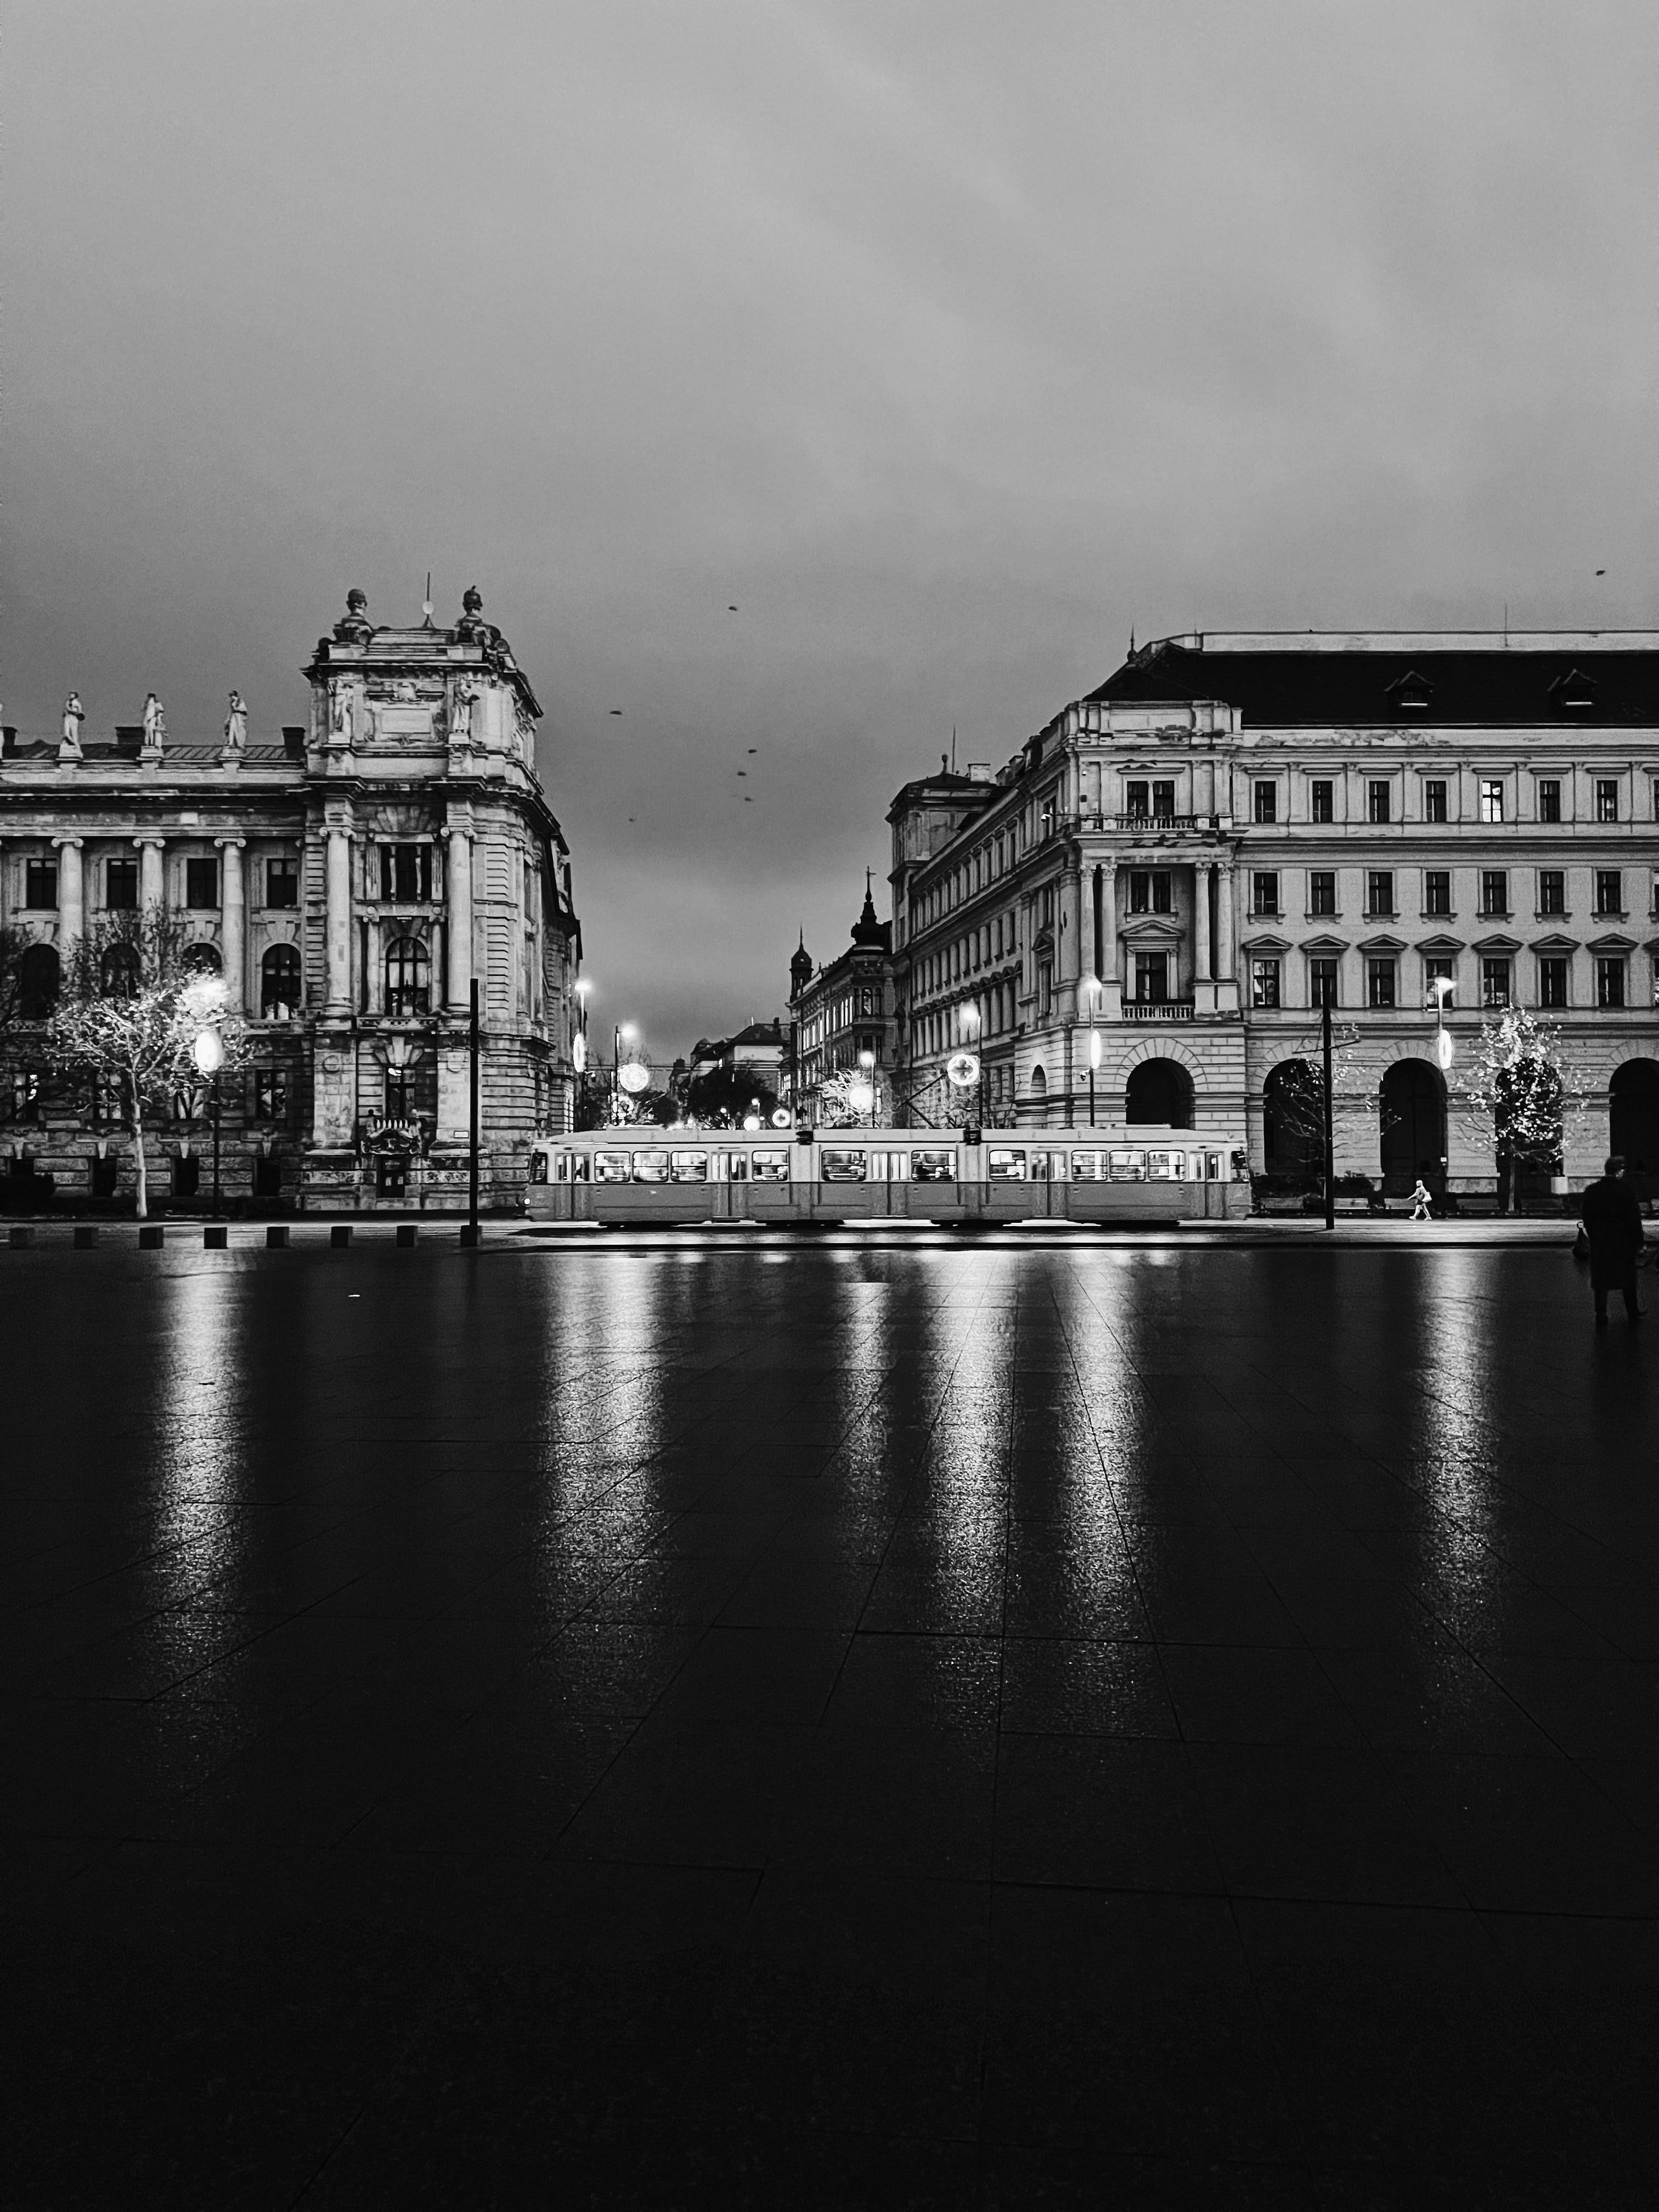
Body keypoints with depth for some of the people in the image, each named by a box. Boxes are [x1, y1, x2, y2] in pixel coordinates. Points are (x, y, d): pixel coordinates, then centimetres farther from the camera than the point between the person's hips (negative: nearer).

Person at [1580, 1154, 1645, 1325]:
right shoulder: (1626, 1190, -12)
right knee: (1628, 1277, 14)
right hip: (1623, 1240, -2)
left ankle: (1601, 1316, 6)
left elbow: (1587, 1219, 5)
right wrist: (1638, 1242, -2)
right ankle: (1633, 1312, 26)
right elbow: (1635, 1219, -10)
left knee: (1601, 1279, 6)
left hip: (1599, 1242, 2)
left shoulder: (1591, 1191, -1)